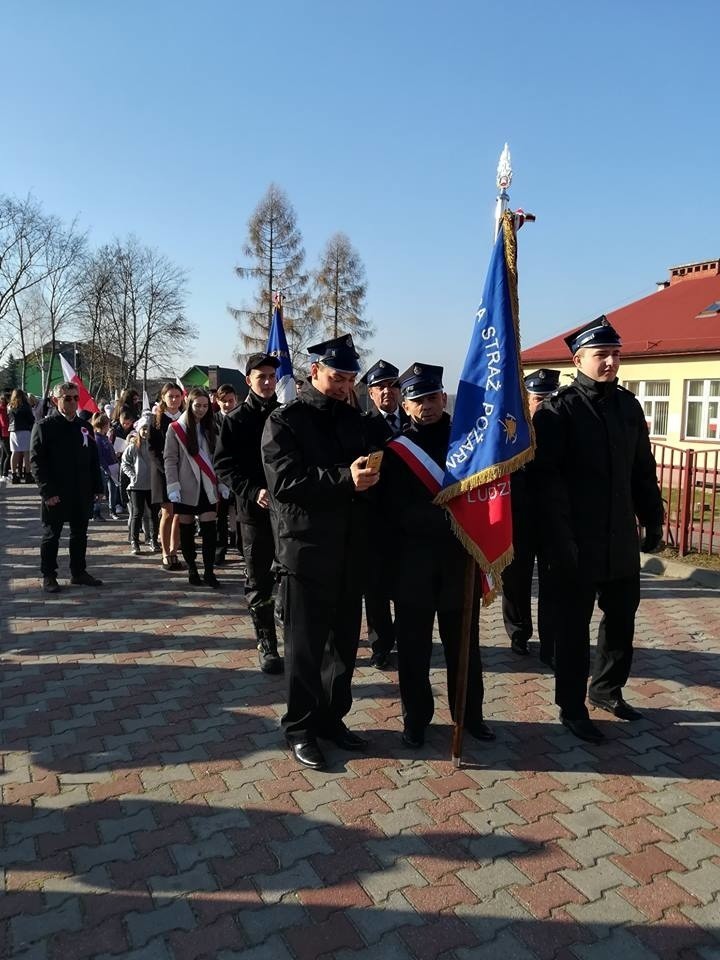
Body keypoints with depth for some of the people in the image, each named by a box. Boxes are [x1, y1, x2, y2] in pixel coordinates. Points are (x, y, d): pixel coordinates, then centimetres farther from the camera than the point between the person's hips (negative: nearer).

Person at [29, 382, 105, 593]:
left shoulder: (85, 427, 10)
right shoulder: (45, 426, -4)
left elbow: (94, 459, 14)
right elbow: (36, 460, -9)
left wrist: (97, 487, 7)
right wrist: (47, 491, -15)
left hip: (82, 494, 5)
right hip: (56, 494, -5)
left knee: (80, 533, 12)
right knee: (51, 534, 6)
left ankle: (79, 572, 23)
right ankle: (48, 575, 16)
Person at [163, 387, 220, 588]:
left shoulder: (211, 428, 10)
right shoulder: (176, 428, -2)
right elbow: (170, 459, -5)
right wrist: (173, 487, -12)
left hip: (207, 487, 3)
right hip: (186, 488, -2)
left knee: (210, 529, -4)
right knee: (187, 530, 6)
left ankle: (209, 571, 0)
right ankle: (192, 570, 17)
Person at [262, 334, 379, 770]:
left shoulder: (354, 418, 13)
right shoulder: (285, 420, -4)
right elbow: (284, 482, -17)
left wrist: (368, 476, -9)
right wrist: (344, 477, -26)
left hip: (351, 550, 6)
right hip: (307, 549, -5)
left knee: (344, 641, 14)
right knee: (306, 645, 5)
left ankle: (333, 717, 30)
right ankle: (301, 727, 20)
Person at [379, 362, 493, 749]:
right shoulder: (394, 447, -1)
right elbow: (391, 507, -7)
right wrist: (440, 514, -18)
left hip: (460, 558, 2)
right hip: (412, 562, -2)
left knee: (464, 642, 13)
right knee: (413, 645, 8)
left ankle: (471, 714, 29)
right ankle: (415, 718, 23)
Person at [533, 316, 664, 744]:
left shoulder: (629, 405, 8)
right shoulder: (558, 410, -10)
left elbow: (643, 470, 14)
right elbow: (548, 478, -15)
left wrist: (653, 519, 12)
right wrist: (561, 538, -19)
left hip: (622, 539, 6)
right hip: (578, 542, -6)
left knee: (622, 618, 17)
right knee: (575, 625, 6)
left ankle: (607, 689, 38)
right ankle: (572, 708, 21)